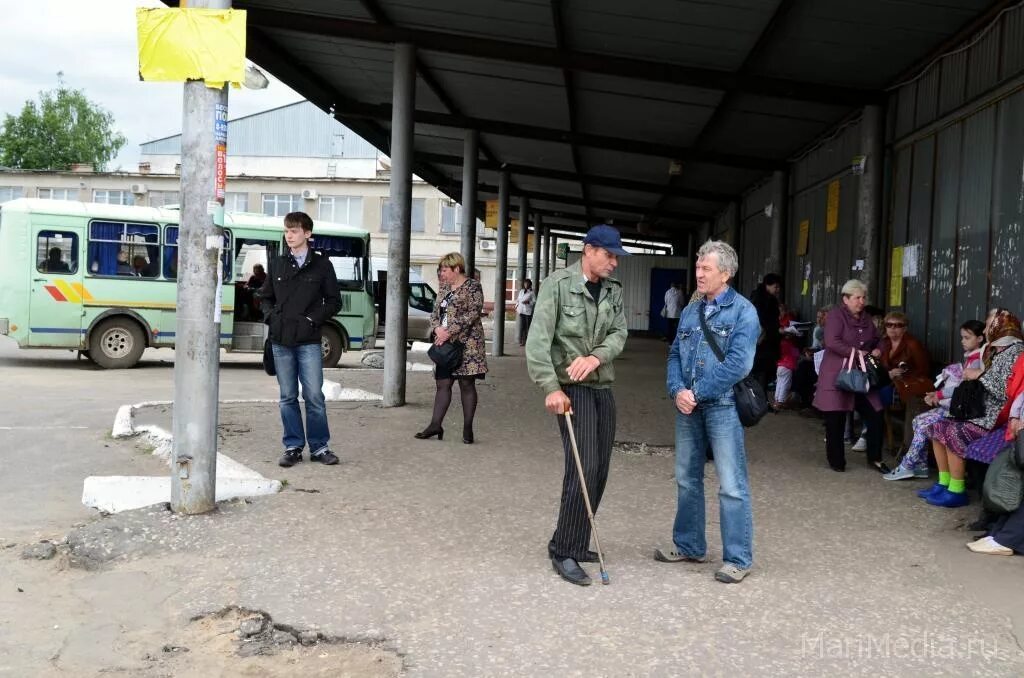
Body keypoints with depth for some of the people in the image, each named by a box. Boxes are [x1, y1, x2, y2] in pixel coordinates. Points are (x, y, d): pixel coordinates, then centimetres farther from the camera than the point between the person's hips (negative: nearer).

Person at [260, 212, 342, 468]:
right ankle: (293, 446, 15)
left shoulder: (321, 264, 2)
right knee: (288, 396, 7)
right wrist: (271, 317, 0)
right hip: (281, 341, 3)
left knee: (314, 396, -3)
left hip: (309, 341, -3)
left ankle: (319, 446, 9)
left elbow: (334, 301, 3)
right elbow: (265, 297, 19)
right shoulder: (277, 264, 11)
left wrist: (313, 319, -8)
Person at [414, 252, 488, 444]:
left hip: (466, 343, -7)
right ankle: (436, 425, 8)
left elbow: (472, 314, -15)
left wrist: (450, 332, -19)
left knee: (467, 384, -2)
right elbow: (435, 312, 15)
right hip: (444, 344, 7)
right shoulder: (444, 288, 17)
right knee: (442, 384, 5)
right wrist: (437, 328, -7)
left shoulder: (472, 287, -5)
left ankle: (468, 428, 3)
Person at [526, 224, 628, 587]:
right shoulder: (558, 284, -9)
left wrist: (596, 358, -20)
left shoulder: (614, 290, 10)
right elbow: (538, 339, -14)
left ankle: (576, 544, 21)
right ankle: (563, 553, -5)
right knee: (584, 467, -14)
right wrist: (551, 388, -21)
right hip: (572, 388, -7)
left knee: (599, 471, 8)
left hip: (603, 386, 7)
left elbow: (619, 333, 2)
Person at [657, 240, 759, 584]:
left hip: (722, 405, -7)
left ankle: (738, 559, 5)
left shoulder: (742, 311, -7)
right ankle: (689, 545, 29)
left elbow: (738, 364, -16)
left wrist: (697, 393, -15)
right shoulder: (690, 311, 13)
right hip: (687, 406, 7)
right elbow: (675, 355, 12)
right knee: (687, 479, 15)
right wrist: (677, 391, -8)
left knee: (731, 484, -4)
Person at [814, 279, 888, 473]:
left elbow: (876, 339, 26)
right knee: (835, 421, 0)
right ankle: (836, 461, 14)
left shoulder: (866, 318, 14)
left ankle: (875, 458, 16)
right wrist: (856, 352, -22)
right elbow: (832, 342, -22)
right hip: (837, 376, -6)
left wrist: (877, 349, 3)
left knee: (875, 416, 2)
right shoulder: (836, 315, -9)